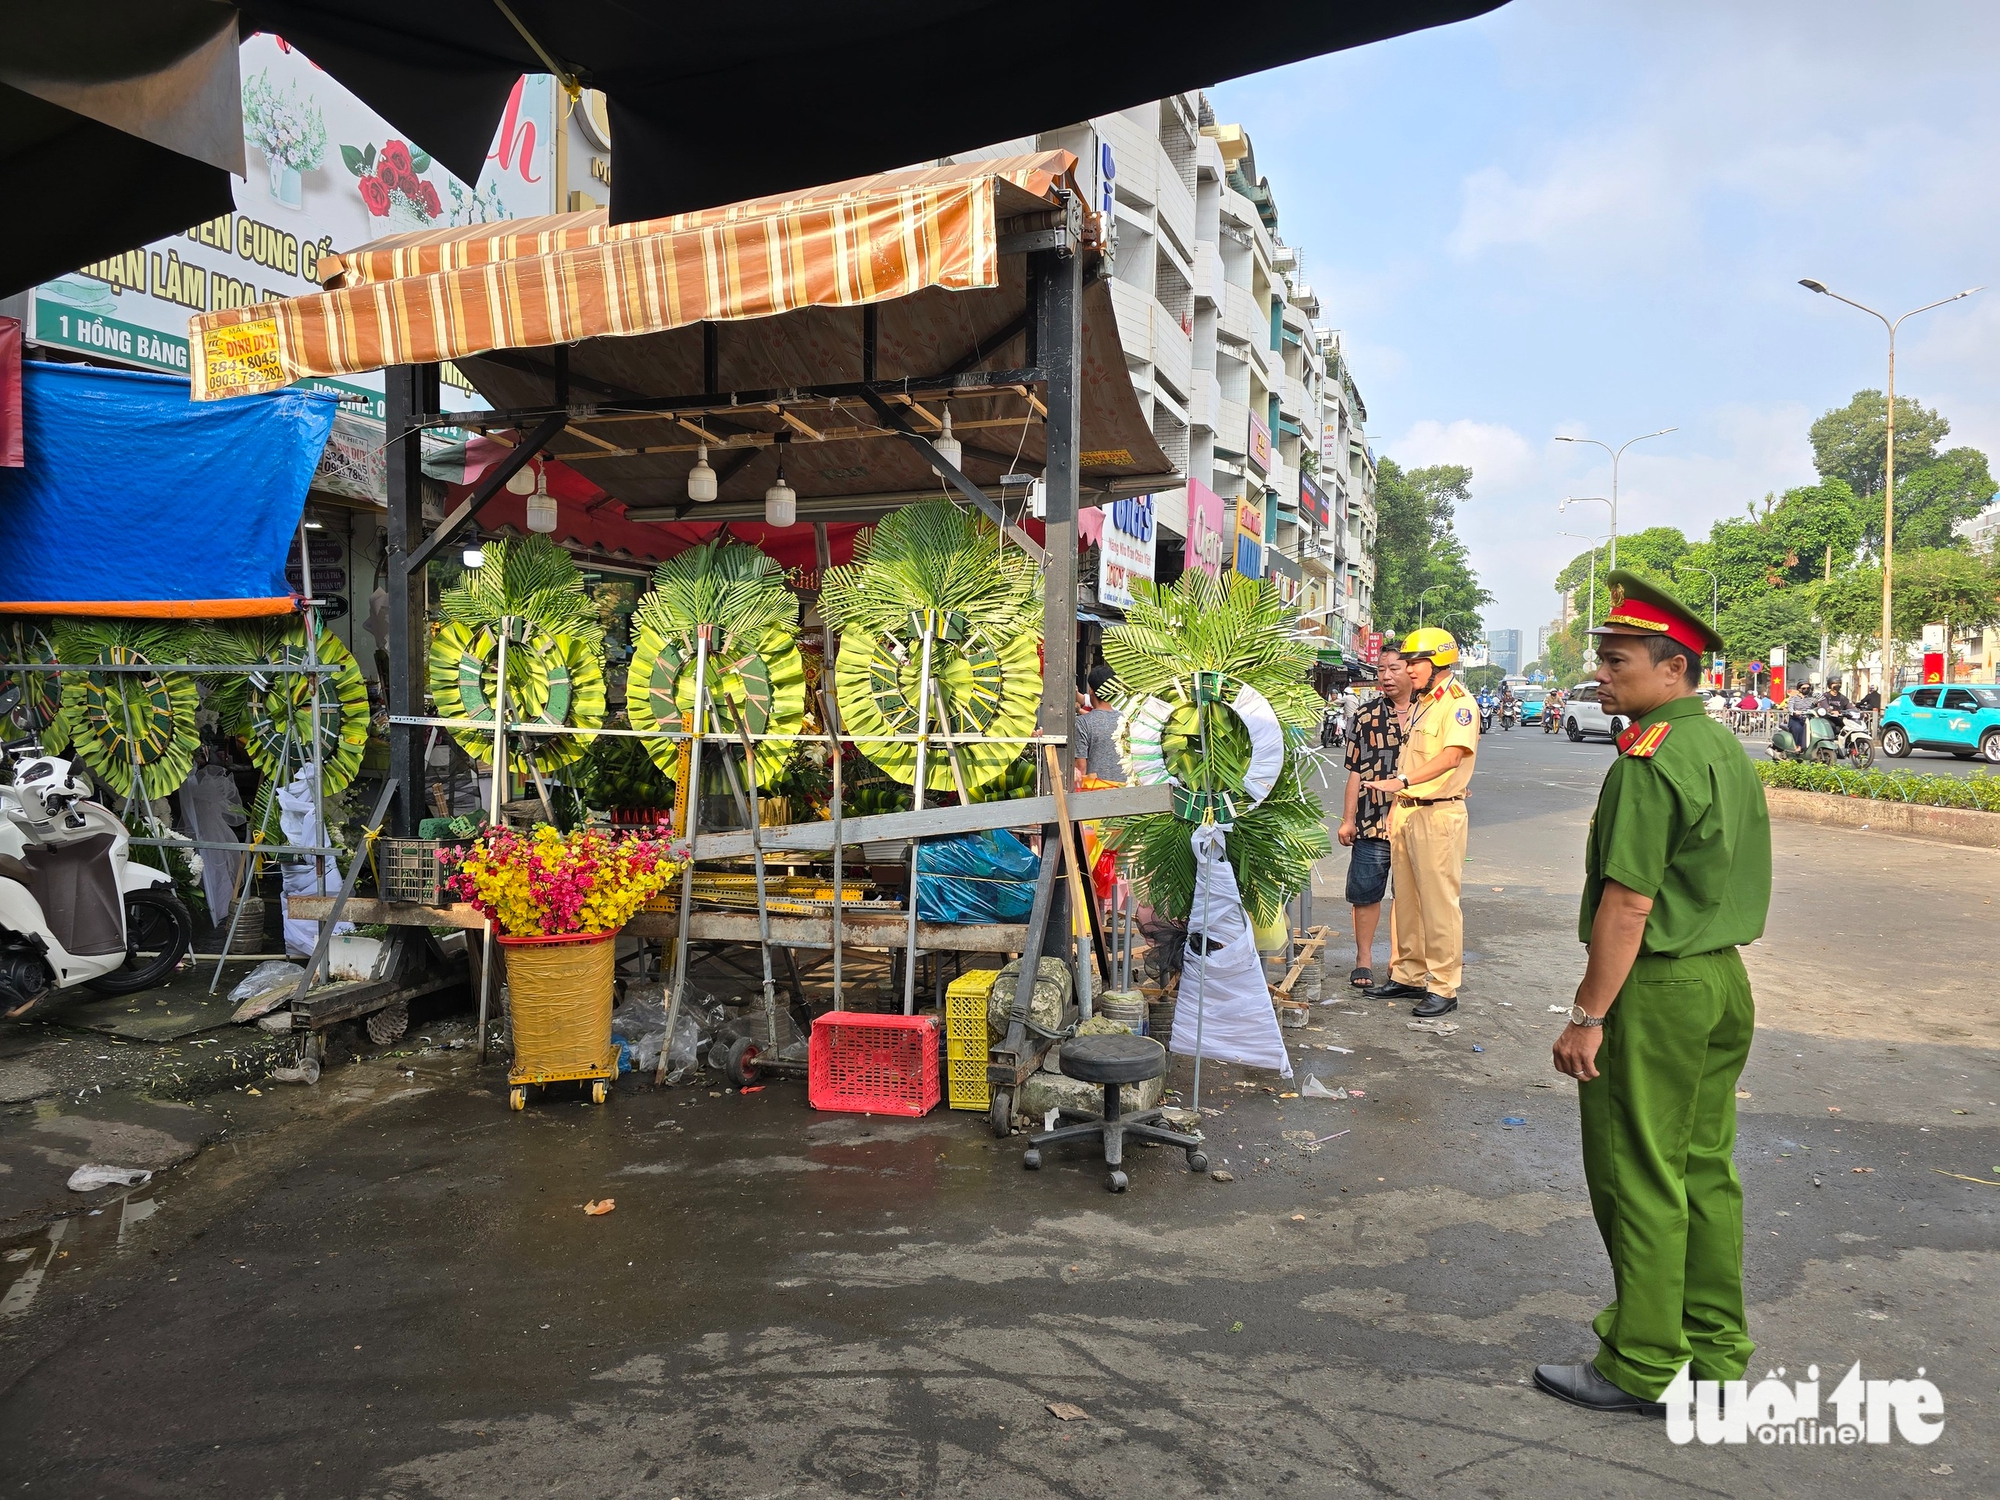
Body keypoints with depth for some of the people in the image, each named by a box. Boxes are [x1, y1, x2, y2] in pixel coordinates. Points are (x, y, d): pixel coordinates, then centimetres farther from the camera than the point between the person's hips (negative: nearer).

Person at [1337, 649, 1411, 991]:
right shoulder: (1367, 716, 7)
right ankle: (1364, 957, 17)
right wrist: (1348, 819, 2)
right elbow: (1356, 772, 6)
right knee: (1365, 892, 4)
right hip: (1372, 821, 0)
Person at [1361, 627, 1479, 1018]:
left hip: (1439, 813, -9)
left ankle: (1444, 988, 1)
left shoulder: (1459, 703, -10)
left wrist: (1402, 781, -35)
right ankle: (1408, 975, 23)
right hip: (1405, 810, 9)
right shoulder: (1419, 703, 19)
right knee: (1406, 899, 13)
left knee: (1439, 902, -5)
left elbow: (1451, 756, -25)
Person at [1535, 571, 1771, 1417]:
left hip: (1655, 991, -9)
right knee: (1705, 1170, 16)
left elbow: (1628, 905, -22)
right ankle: (1716, 1354, 27)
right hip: (1724, 980, 10)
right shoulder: (1727, 750, 11)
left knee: (1639, 1180, 1)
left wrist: (1588, 1016, -18)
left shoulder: (1649, 763, -19)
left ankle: (1641, 1369, 12)